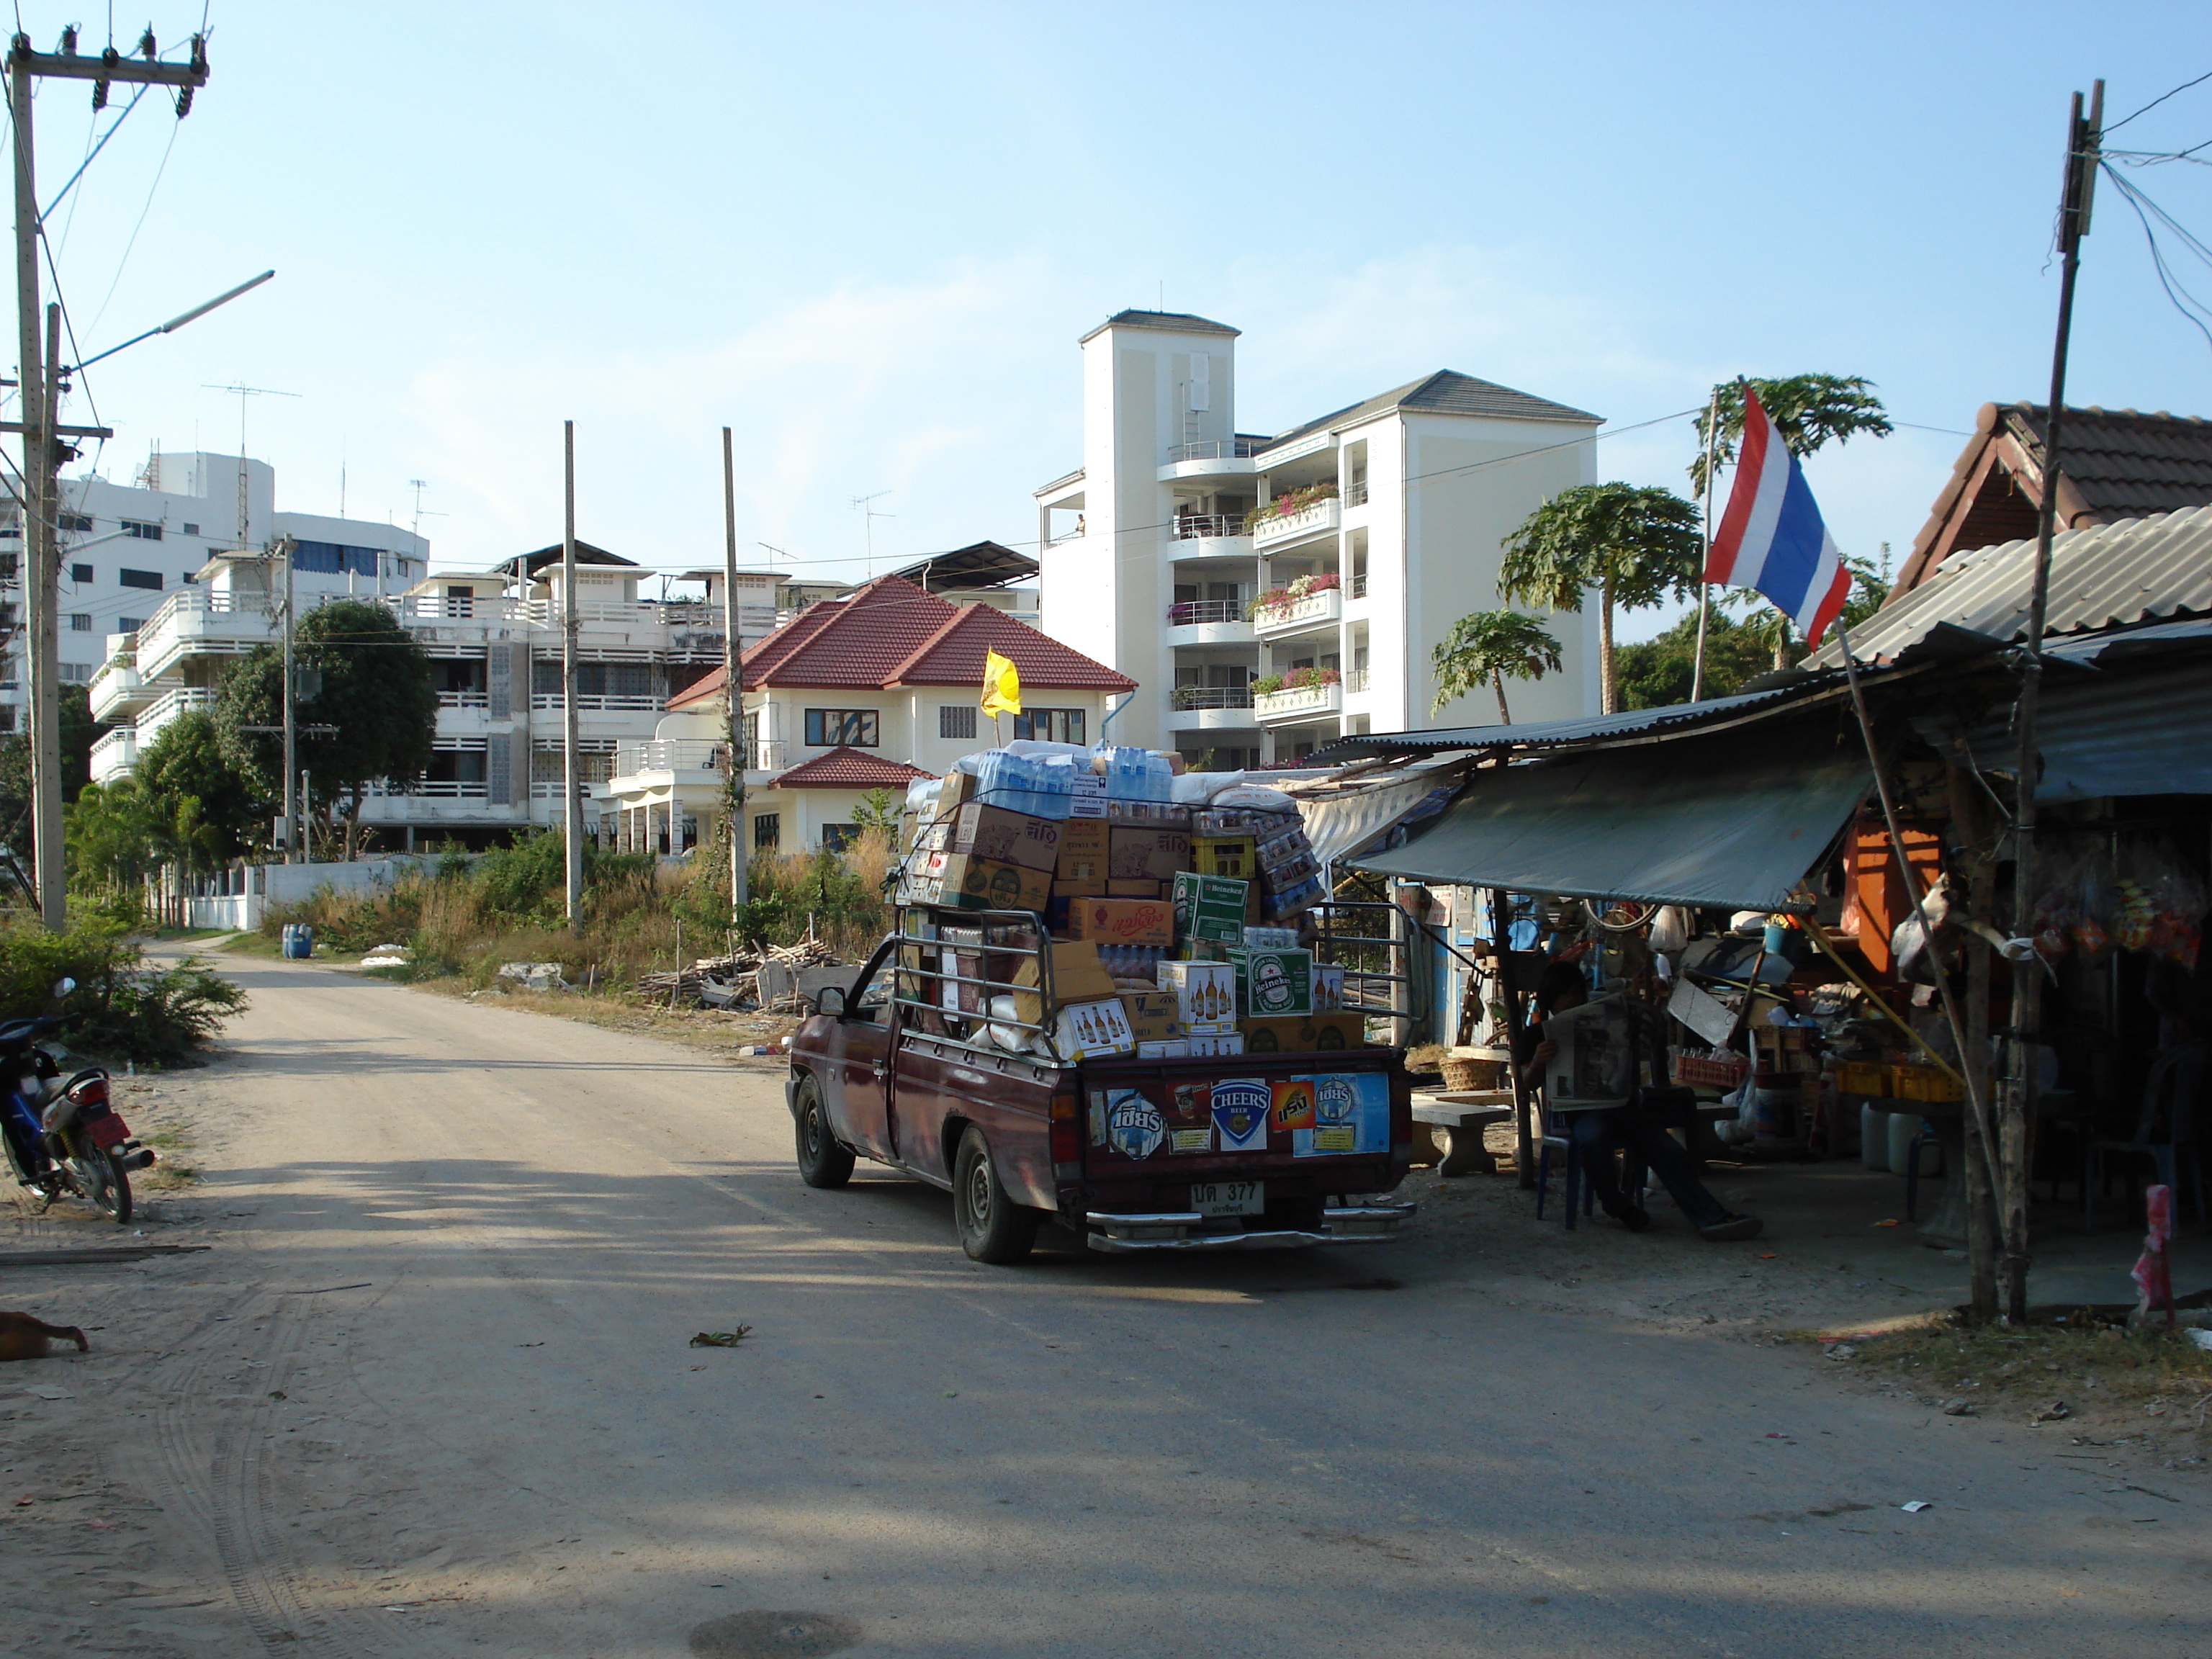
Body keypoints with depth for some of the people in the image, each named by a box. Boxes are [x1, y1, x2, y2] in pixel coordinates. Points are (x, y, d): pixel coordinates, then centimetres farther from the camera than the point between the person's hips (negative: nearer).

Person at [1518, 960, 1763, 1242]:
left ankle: (1711, 1218, -32)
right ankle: (1616, 1205, -12)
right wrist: (1537, 1062, -26)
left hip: (1619, 1102, 4)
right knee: (1593, 1136, -38)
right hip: (1580, 1111, -4)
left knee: (1667, 1151, -19)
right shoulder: (1537, 1035, 11)